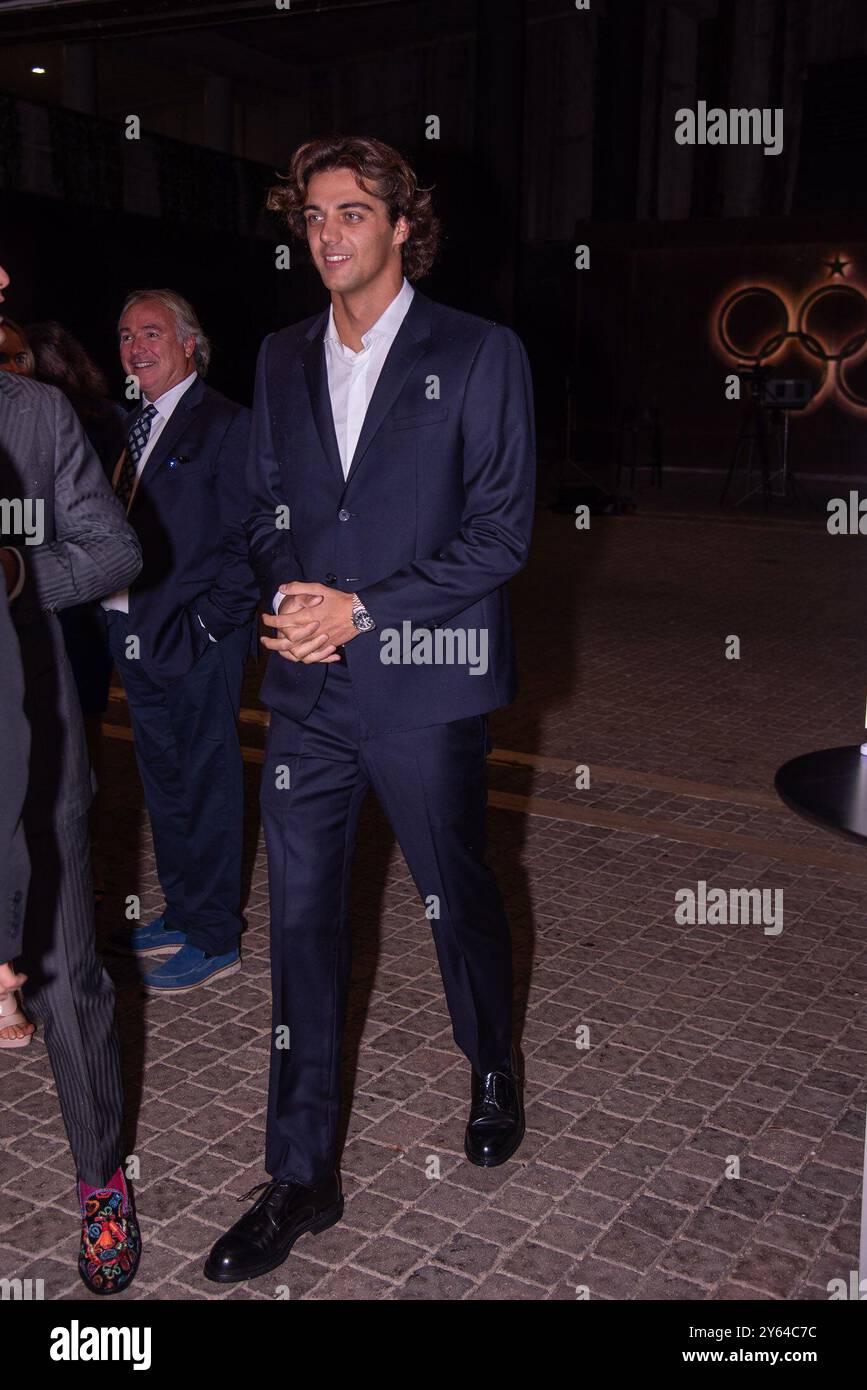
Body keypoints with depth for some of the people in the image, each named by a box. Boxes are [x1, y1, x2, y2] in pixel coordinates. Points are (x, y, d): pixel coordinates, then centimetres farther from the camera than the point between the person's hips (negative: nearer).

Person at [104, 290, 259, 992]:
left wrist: (206, 626, -16)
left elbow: (245, 542, -14)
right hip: (137, 640, 8)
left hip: (196, 644, -8)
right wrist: (120, 622, 5)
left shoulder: (226, 425, -10)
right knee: (164, 785, 18)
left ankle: (214, 940, 15)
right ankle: (182, 913, 34)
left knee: (205, 787, 2)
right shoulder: (137, 427, 14)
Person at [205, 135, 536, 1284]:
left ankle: (495, 1074, 45)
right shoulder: (283, 360, 11)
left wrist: (362, 610, -16)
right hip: (308, 695, 4)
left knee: (459, 906, 14)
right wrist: (290, 597, -6)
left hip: (427, 695, -4)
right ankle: (302, 1178, 21)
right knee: (302, 926, 6)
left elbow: (502, 531, -9)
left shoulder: (481, 356, -4)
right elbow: (268, 504, 15)